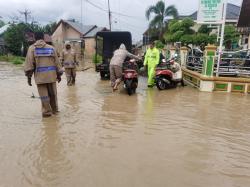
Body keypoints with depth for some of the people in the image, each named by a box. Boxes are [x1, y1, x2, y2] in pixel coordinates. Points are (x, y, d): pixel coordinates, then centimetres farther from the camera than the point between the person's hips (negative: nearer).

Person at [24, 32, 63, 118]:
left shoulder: (32, 48, 2)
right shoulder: (51, 48, 9)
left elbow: (29, 62, -5)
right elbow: (57, 62, 8)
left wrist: (29, 76, -2)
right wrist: (59, 74, 15)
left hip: (40, 76, -2)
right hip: (51, 75, 2)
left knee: (44, 94, 4)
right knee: (52, 93, 14)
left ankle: (47, 111, 9)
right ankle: (54, 109, 25)